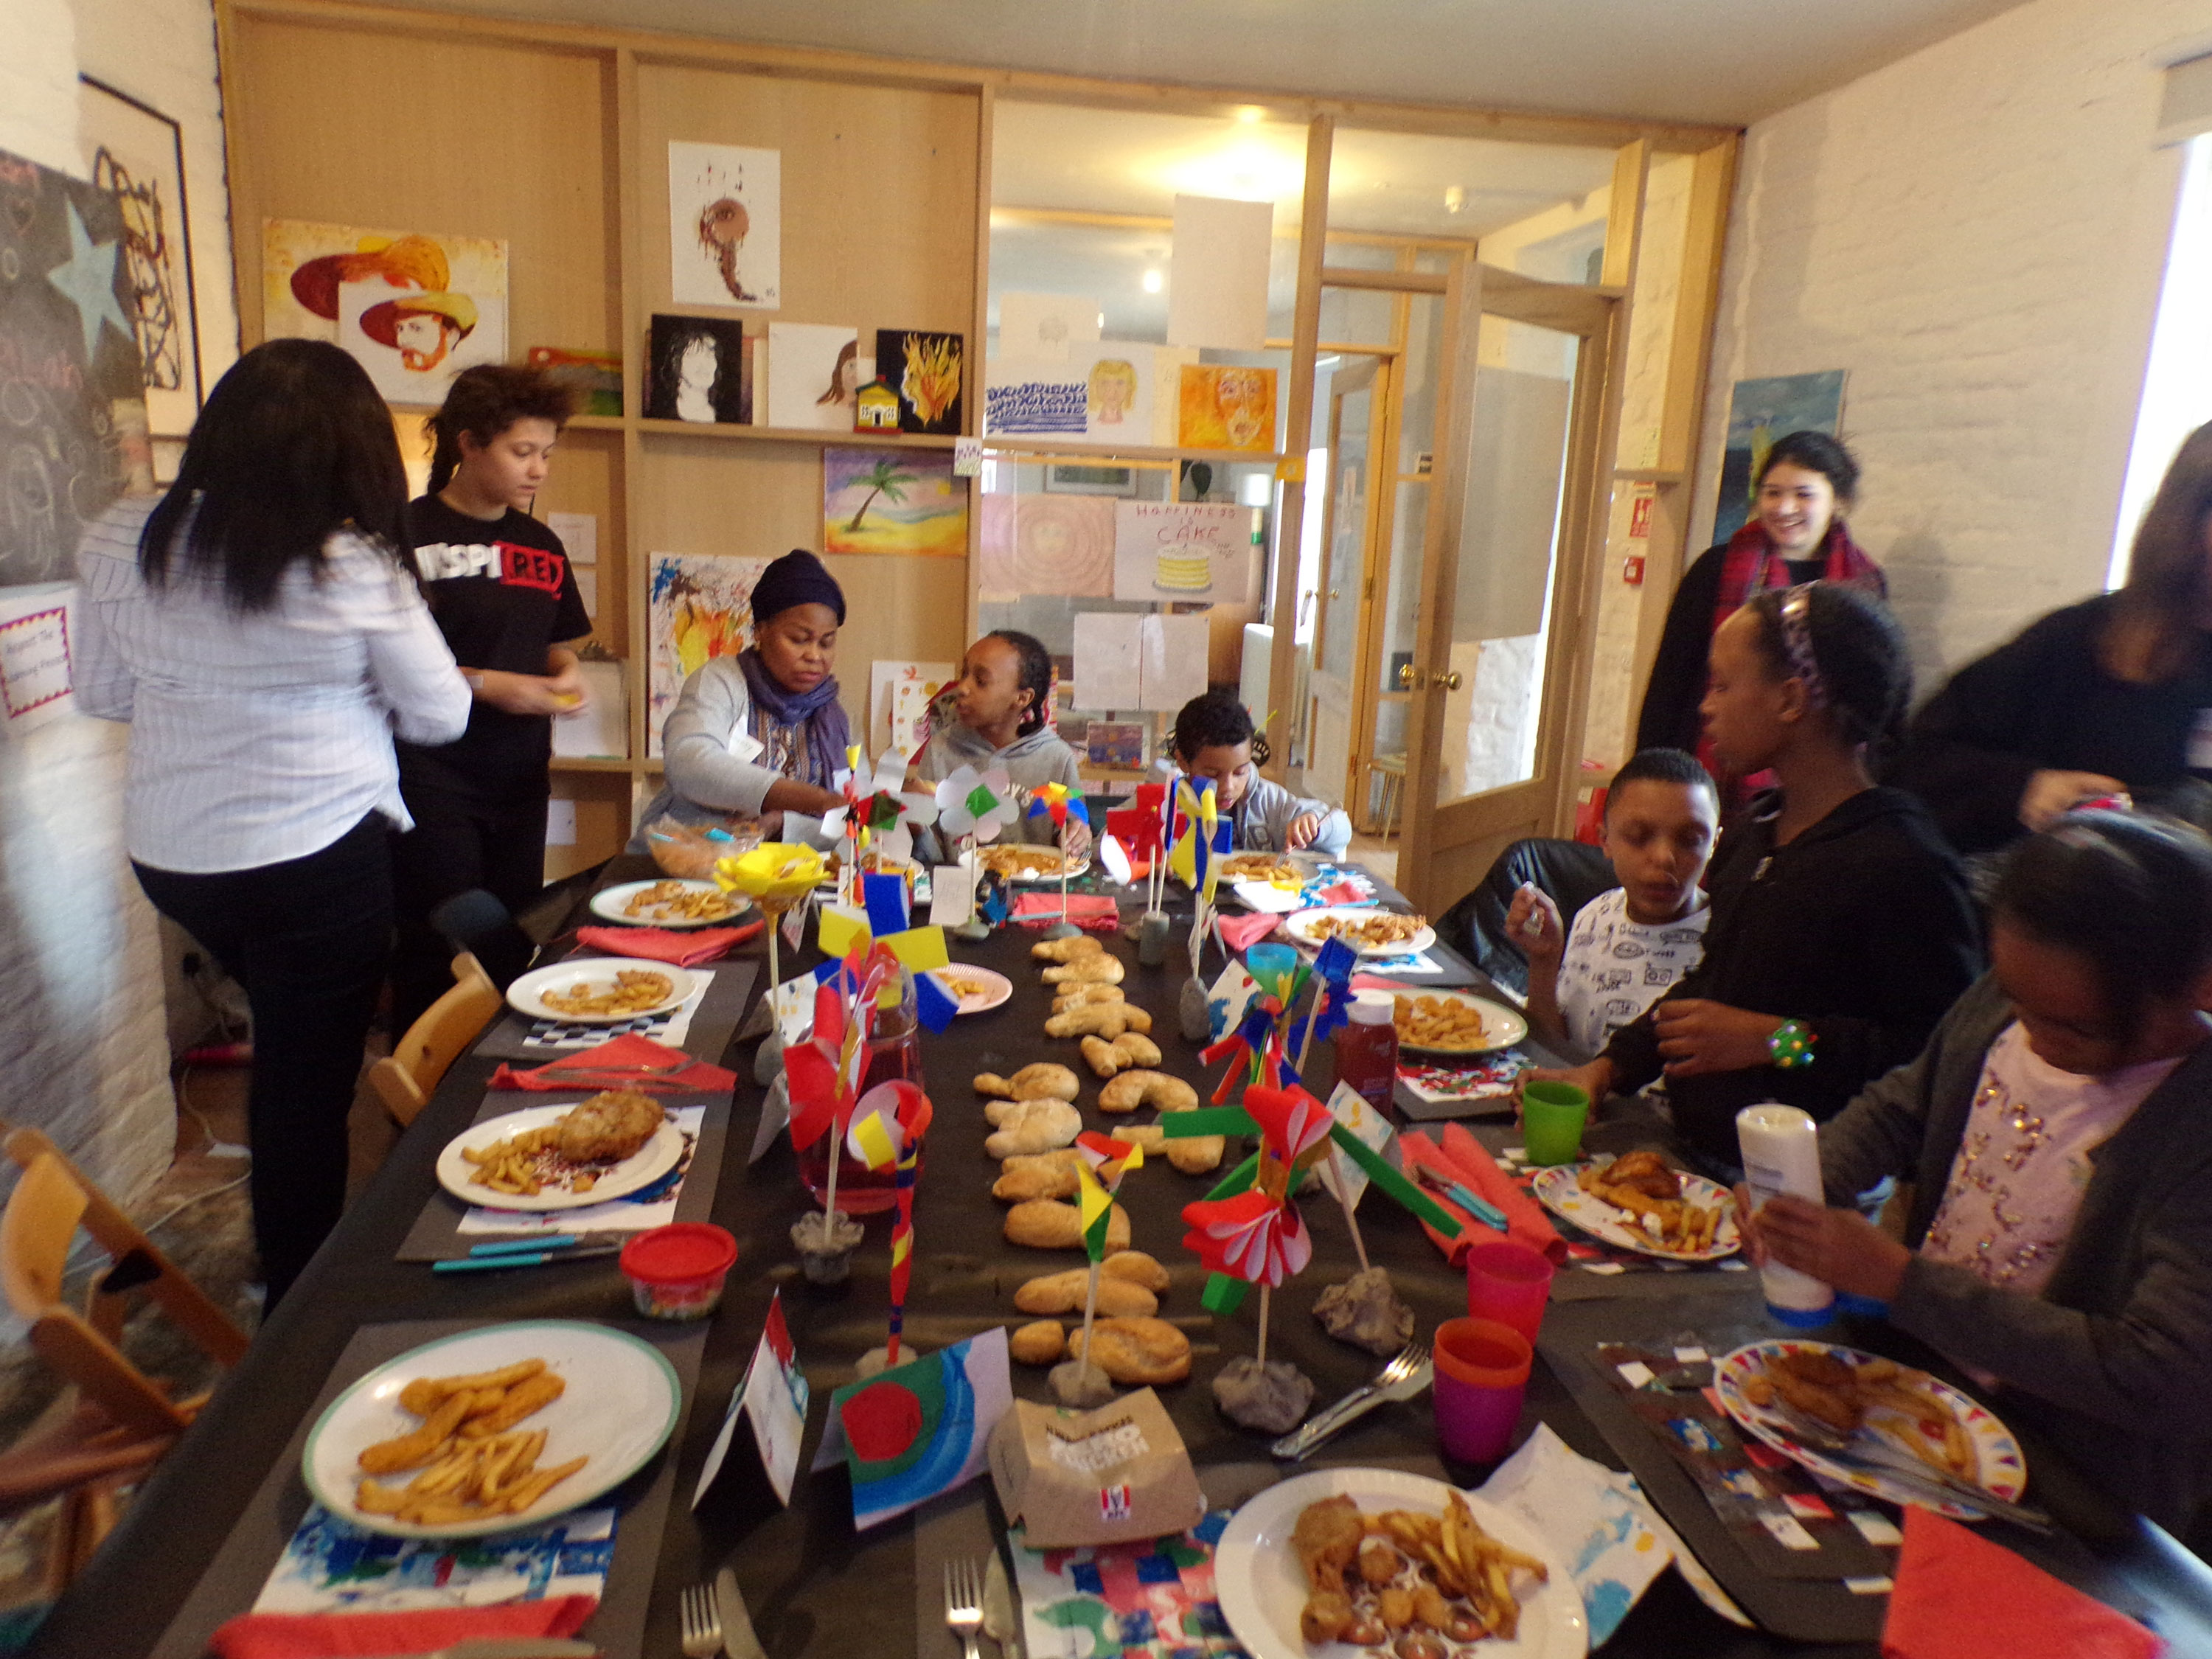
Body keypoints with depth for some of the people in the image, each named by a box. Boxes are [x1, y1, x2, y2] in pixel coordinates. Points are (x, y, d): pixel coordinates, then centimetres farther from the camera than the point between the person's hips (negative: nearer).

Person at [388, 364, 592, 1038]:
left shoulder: (542, 545, 12)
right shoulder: (409, 534, -9)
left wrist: (565, 675, 0)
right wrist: (484, 685, -18)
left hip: (520, 778, 6)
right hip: (433, 775, -6)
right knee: (440, 956, -3)